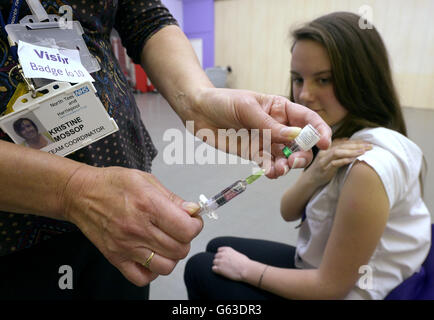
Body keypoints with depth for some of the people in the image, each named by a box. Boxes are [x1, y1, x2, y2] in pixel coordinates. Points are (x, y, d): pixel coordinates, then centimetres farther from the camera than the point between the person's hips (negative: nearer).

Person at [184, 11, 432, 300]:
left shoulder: (369, 166, -32)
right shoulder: (339, 134, -5)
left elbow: (331, 286, -25)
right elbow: (288, 212, -3)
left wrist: (245, 269, -12)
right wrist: (314, 175, -24)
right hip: (316, 266, 7)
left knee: (199, 269, 5)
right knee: (218, 248, 18)